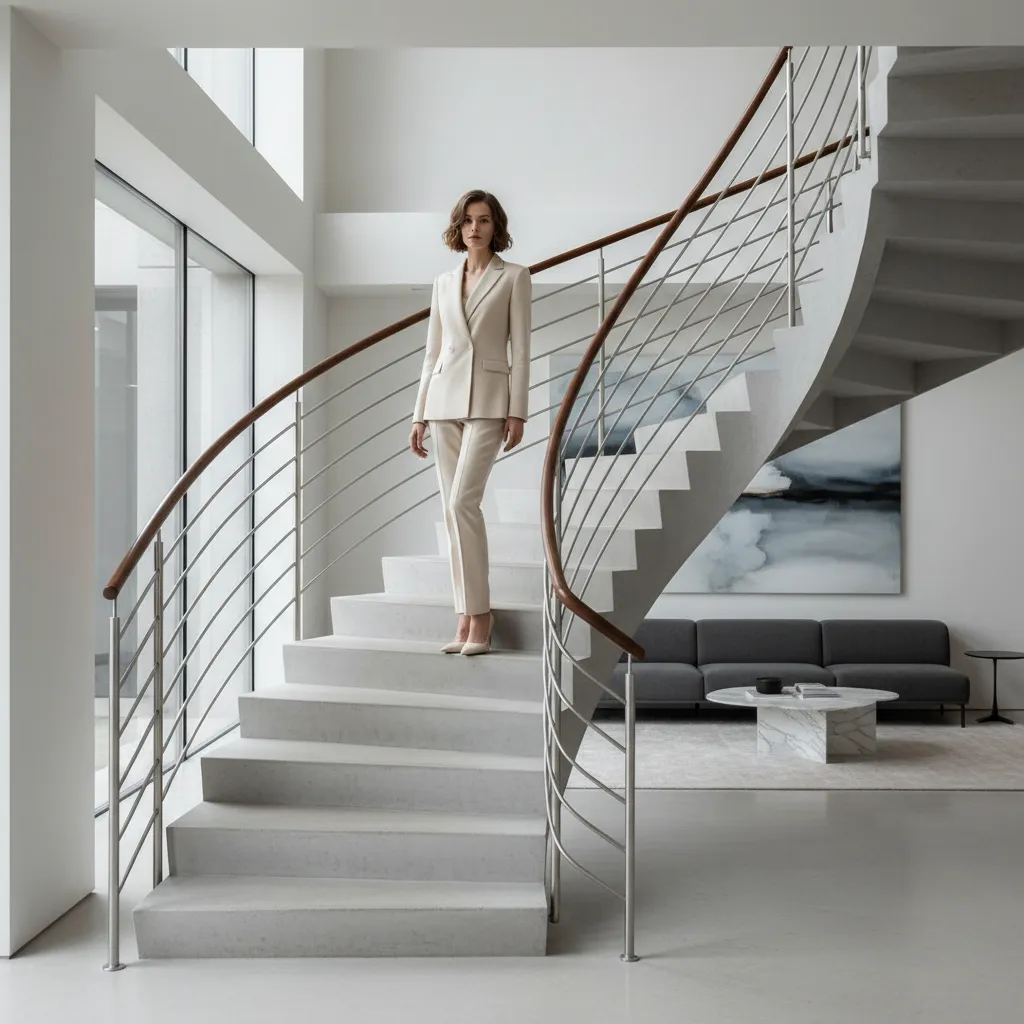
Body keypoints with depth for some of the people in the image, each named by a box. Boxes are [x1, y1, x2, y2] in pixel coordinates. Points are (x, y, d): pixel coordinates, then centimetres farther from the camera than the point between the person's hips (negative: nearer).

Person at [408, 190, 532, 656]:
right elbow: (432, 351, 15)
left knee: (462, 501, -18)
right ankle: (467, 617, 8)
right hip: (445, 400, 5)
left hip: (488, 400, -5)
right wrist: (419, 415, 10)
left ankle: (478, 613, -9)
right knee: (453, 509, 2)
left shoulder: (514, 276, 3)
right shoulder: (443, 281, 15)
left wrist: (518, 411, -11)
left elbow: (520, 347, -3)